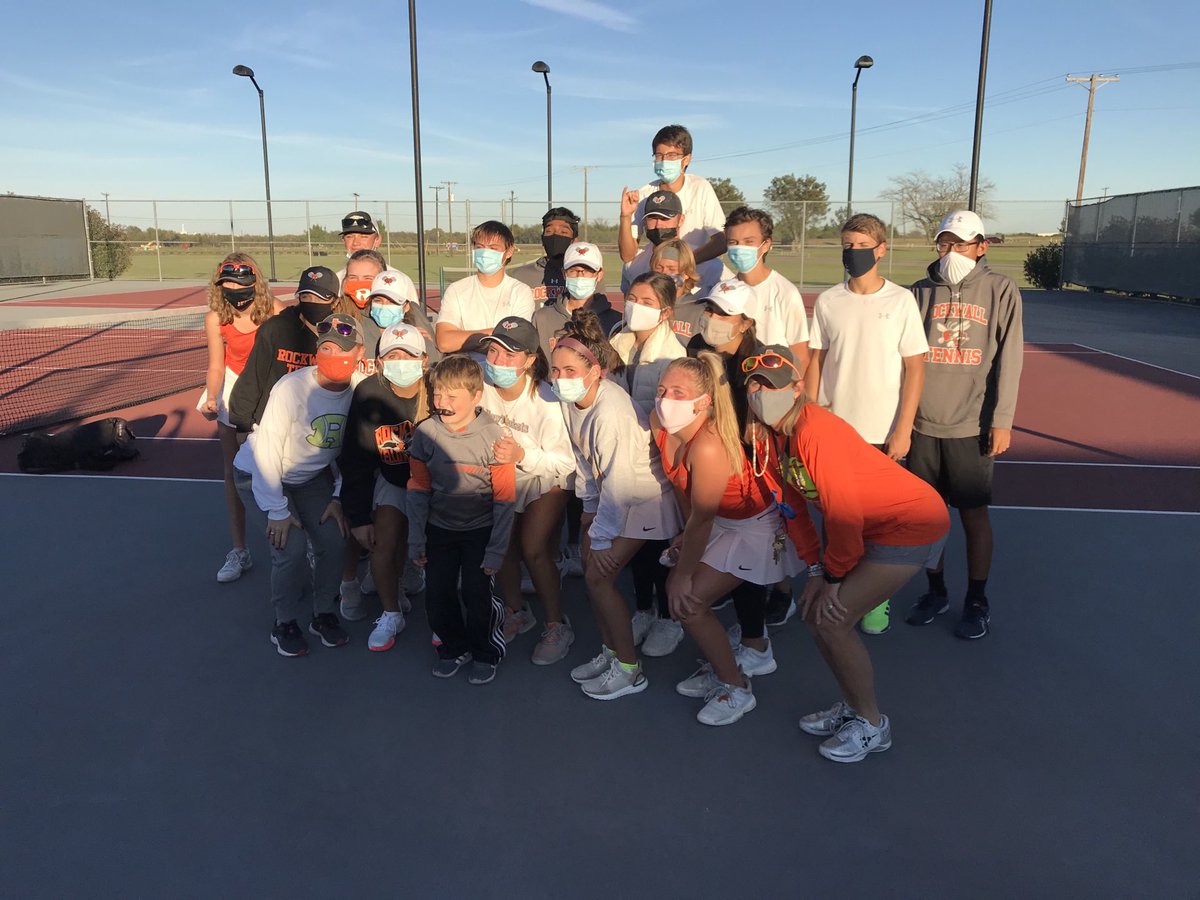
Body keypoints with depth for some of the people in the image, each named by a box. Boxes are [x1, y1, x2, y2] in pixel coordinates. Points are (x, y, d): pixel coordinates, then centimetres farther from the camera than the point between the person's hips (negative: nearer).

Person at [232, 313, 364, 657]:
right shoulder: (292, 388, -29)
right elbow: (267, 450, -25)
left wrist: (338, 498, -5)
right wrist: (277, 510, -23)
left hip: (312, 476, 4)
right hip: (259, 474, -4)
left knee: (333, 539, -12)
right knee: (291, 547, -19)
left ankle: (324, 614, 12)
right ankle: (284, 623, 5)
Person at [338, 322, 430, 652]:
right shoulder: (368, 395, -18)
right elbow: (356, 461, -9)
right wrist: (359, 517, -9)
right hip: (394, 481, 2)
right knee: (383, 545, -12)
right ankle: (391, 615, 12)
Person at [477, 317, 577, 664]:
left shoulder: (546, 400, -31)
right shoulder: (481, 383, -21)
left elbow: (564, 462, -24)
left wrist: (523, 456, -39)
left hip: (545, 478, -4)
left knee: (533, 549, -13)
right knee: (503, 544, -3)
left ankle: (557, 626, 6)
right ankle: (516, 612, 23)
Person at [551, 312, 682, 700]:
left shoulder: (611, 410, -32)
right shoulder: (571, 398, -6)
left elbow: (619, 480, -29)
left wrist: (602, 537, -21)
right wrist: (589, 505, 10)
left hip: (644, 496, -8)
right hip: (610, 493, 8)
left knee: (599, 576, -8)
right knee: (590, 566, 8)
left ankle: (629, 670, 6)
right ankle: (610, 651, 26)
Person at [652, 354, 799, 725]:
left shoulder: (708, 448, -37)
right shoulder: (659, 423, -12)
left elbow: (701, 520, -26)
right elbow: (680, 485, 4)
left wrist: (684, 574, -14)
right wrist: (687, 535, 8)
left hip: (755, 529, -8)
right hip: (722, 521, 8)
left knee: (688, 602, -9)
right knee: (674, 588, 9)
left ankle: (737, 690, 11)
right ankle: (722, 668, 30)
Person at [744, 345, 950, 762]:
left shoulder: (815, 431, -28)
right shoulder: (772, 435, -1)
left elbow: (844, 514, -24)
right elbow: (794, 506, 5)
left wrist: (834, 577, -12)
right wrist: (816, 571, 1)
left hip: (913, 523, -9)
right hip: (874, 527, 9)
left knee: (832, 618, -10)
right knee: (814, 610, 7)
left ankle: (872, 725, 10)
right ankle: (853, 705, 27)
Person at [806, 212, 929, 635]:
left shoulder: (901, 300, -3)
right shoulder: (828, 301, 3)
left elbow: (915, 368, -3)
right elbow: (815, 362, 7)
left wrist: (903, 430, -8)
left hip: (882, 433, -2)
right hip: (832, 428, 2)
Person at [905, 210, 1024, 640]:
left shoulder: (1001, 290, 1)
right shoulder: (921, 291, 7)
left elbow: (1008, 359, -4)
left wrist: (1002, 420, -9)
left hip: (971, 426, -2)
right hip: (922, 423, 3)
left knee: (974, 514, 5)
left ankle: (977, 601, 21)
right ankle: (935, 591, 27)